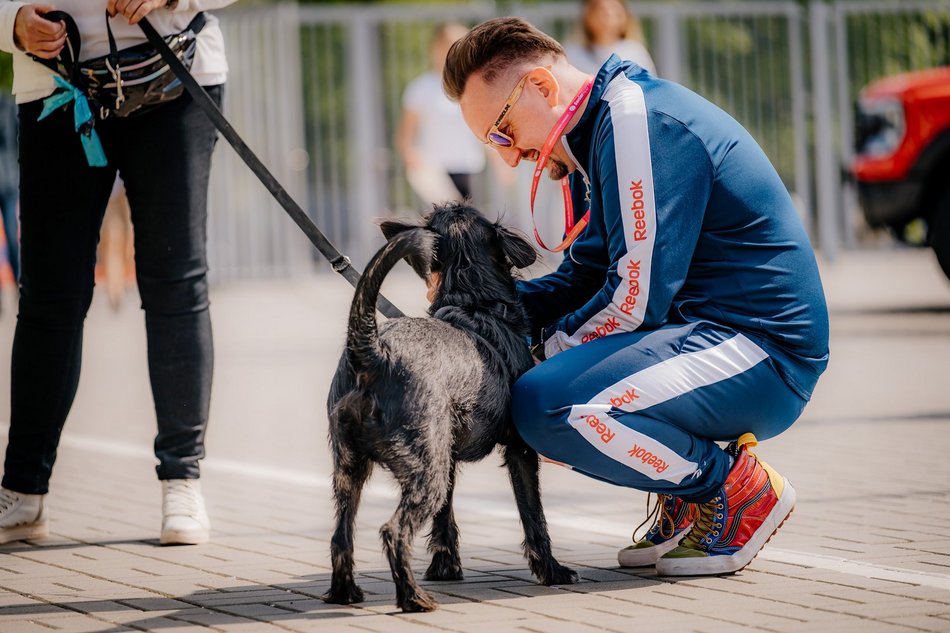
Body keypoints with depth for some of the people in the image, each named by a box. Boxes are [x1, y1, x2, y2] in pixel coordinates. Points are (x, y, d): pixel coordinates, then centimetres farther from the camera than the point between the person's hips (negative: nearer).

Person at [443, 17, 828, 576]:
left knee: (547, 406, -27)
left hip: (762, 352, -11)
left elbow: (637, 298, -20)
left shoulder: (639, 122, -17)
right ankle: (690, 504, 12)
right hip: (709, 335, 11)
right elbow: (582, 281, 17)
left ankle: (738, 489, -8)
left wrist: (544, 350, -8)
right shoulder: (598, 133, 16)